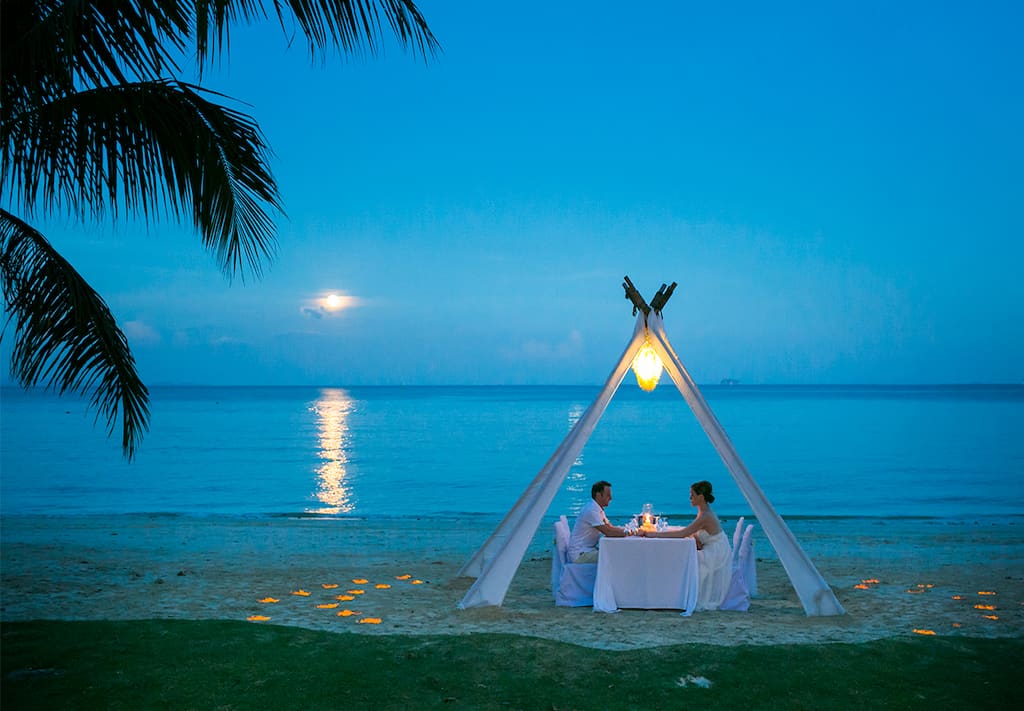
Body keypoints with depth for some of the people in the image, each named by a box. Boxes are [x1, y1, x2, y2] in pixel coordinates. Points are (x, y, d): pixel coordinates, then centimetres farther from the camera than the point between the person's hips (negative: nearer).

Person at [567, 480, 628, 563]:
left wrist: (627, 529, -2)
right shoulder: (591, 510, -21)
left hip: (588, 549, 10)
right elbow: (608, 532, -23)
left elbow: (610, 527, 12)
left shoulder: (598, 509, 12)